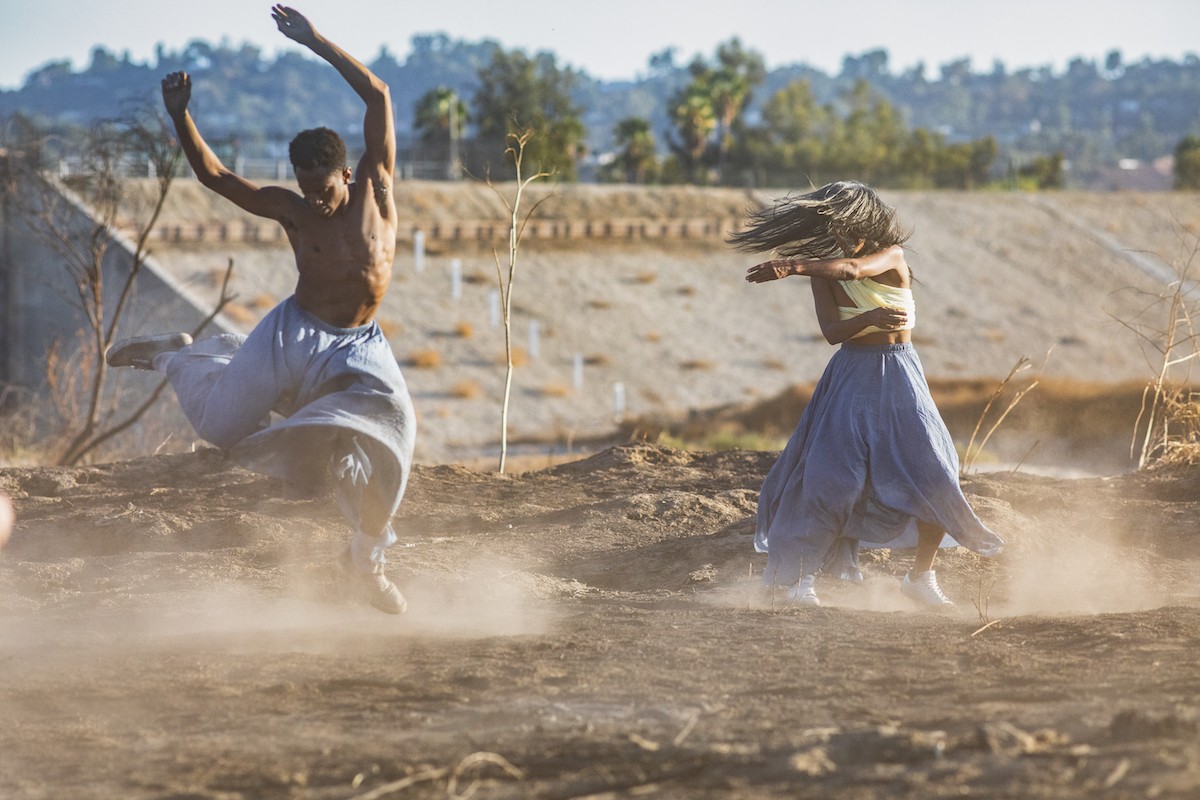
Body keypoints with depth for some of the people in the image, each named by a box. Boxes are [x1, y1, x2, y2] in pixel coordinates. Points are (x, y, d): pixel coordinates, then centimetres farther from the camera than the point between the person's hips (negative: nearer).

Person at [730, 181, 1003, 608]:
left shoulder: (891, 257, -9)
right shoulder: (822, 270, 0)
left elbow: (852, 268, -30)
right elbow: (831, 331, -11)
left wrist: (793, 264, -43)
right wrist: (870, 317, -31)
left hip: (900, 376, -1)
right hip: (852, 376, 1)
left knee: (933, 478, -8)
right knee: (830, 476, -13)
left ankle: (921, 576, 10)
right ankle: (802, 577, -2)